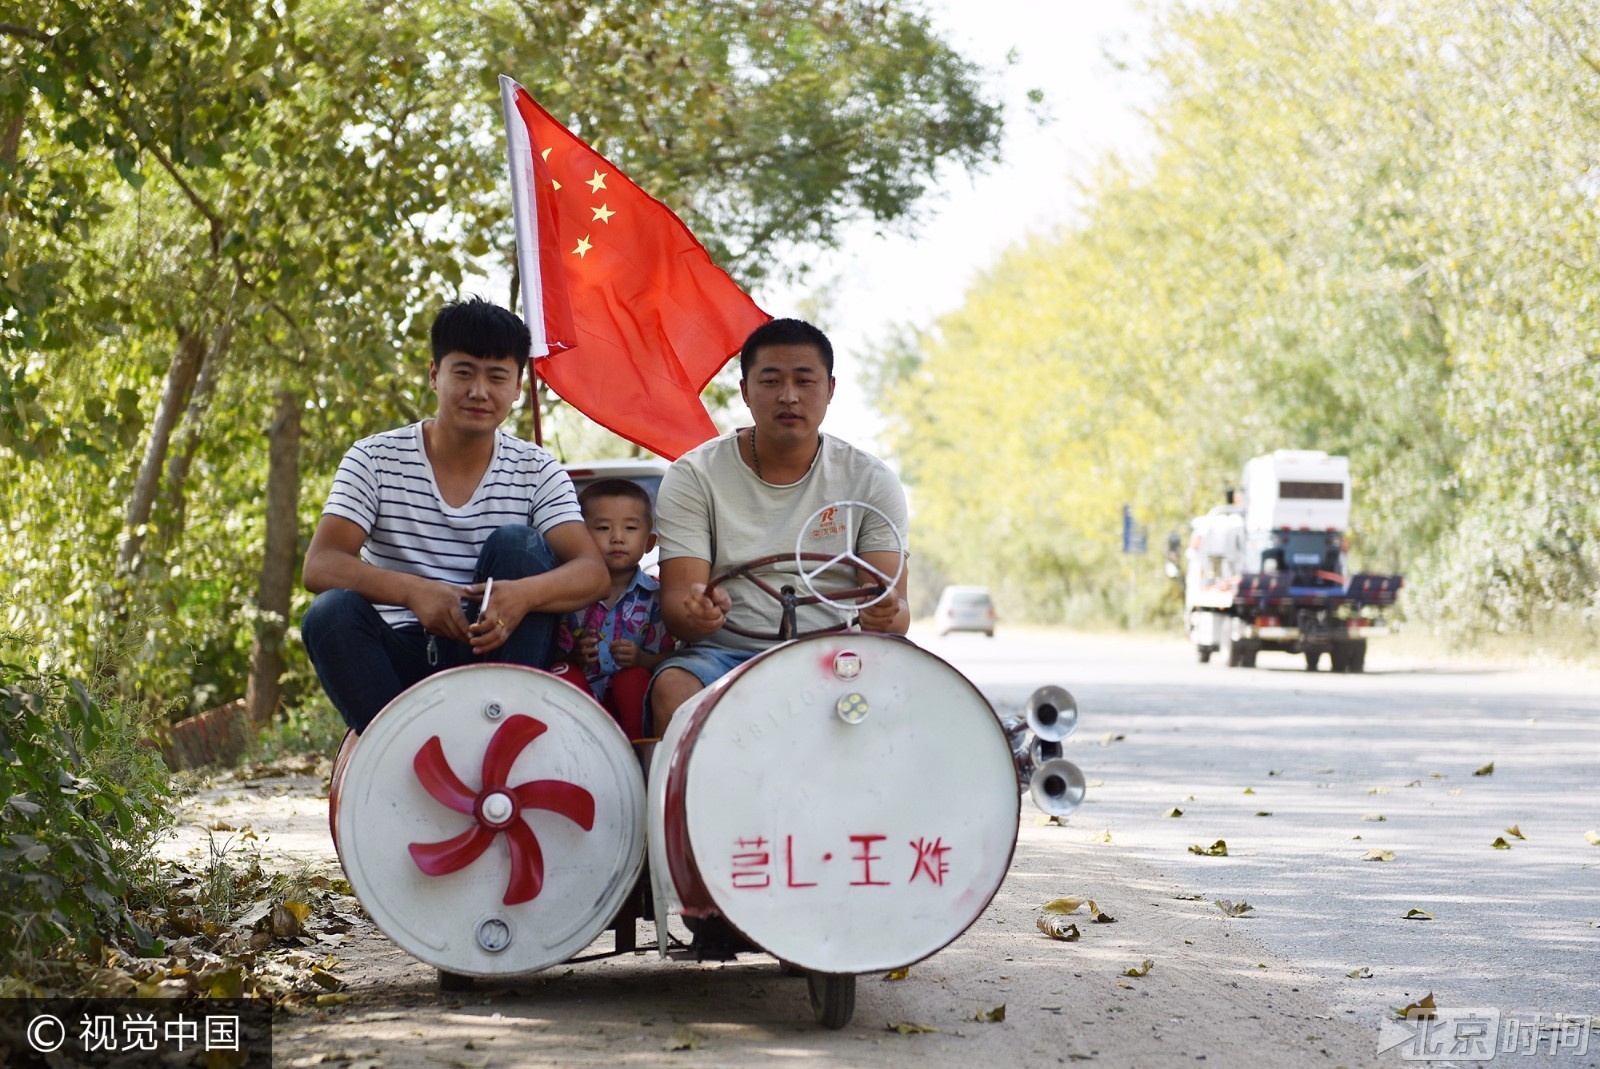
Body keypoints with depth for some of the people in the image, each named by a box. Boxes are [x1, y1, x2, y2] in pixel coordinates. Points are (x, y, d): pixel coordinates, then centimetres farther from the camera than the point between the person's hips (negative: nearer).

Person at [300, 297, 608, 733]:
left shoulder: (536, 471, 2)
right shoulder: (376, 460, -1)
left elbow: (592, 571, -11)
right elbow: (319, 566, -13)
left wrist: (524, 593, -35)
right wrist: (413, 591, -32)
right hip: (398, 663, -1)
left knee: (517, 544, -21)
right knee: (332, 612, -28)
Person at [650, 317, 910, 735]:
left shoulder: (871, 481, 5)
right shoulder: (693, 477, 2)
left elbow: (896, 607, -3)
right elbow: (676, 600, -7)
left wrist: (885, 614, -29)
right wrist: (695, 611, -32)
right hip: (725, 653, -1)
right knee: (674, 687, -34)